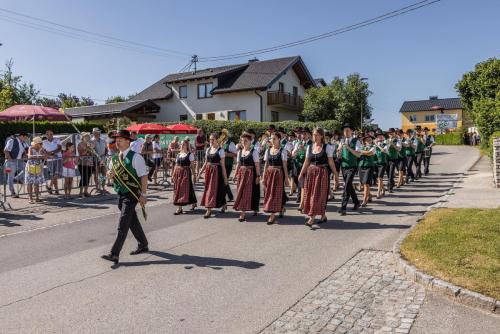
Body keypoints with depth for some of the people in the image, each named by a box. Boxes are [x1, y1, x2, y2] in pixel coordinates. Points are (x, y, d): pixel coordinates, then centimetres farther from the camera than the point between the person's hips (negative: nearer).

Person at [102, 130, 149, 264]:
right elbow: (111, 174, 20)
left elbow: (144, 176, -14)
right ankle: (143, 245, 34)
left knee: (123, 225, -10)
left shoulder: (135, 157, -12)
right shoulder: (115, 158, 9)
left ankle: (114, 254, -9)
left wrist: (143, 195, -17)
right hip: (120, 194, 8)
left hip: (132, 194, -8)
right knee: (132, 221, 18)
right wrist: (110, 175, -5)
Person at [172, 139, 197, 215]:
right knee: (177, 189, 8)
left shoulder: (190, 154, -3)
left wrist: (193, 174, -10)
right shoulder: (178, 154, 13)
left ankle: (179, 208, -8)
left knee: (184, 189, -8)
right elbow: (176, 165, 14)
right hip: (178, 172, 7)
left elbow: (192, 165, -6)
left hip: (186, 172, -7)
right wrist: (173, 175, 11)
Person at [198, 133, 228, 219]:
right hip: (208, 171, 7)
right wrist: (200, 173, 11)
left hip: (217, 171, -7)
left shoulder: (220, 150, -9)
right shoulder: (208, 149, 9)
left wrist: (225, 177, -10)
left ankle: (209, 210, 1)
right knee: (208, 189, 11)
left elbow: (223, 165, -9)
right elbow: (205, 163, 14)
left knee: (213, 189, -6)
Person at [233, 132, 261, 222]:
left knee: (248, 192, -6)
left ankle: (242, 214, -3)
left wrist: (258, 176, -13)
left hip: (250, 173, -6)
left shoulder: (254, 151, -6)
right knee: (240, 192, 5)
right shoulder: (240, 152, 11)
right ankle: (242, 212, 15)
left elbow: (257, 165, -9)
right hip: (241, 173, 6)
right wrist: (235, 174, 9)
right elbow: (238, 164, 14)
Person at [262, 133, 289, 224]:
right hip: (269, 173, 5)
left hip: (278, 173, -5)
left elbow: (285, 165, -6)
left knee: (275, 193, -5)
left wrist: (286, 178, -8)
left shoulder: (282, 151, -5)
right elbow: (266, 164, 9)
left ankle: (273, 215, -1)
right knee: (268, 193, 9)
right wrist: (264, 176, 6)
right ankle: (281, 208, 31)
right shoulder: (268, 150, 8)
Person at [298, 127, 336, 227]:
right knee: (309, 194, 5)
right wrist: (301, 174, 4)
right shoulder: (310, 147, 7)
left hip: (322, 173, -5)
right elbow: (306, 162, 9)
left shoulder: (327, 147, -4)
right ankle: (323, 215, 19)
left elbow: (331, 162, -4)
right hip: (310, 172, 5)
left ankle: (312, 218, -5)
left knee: (318, 195, -5)